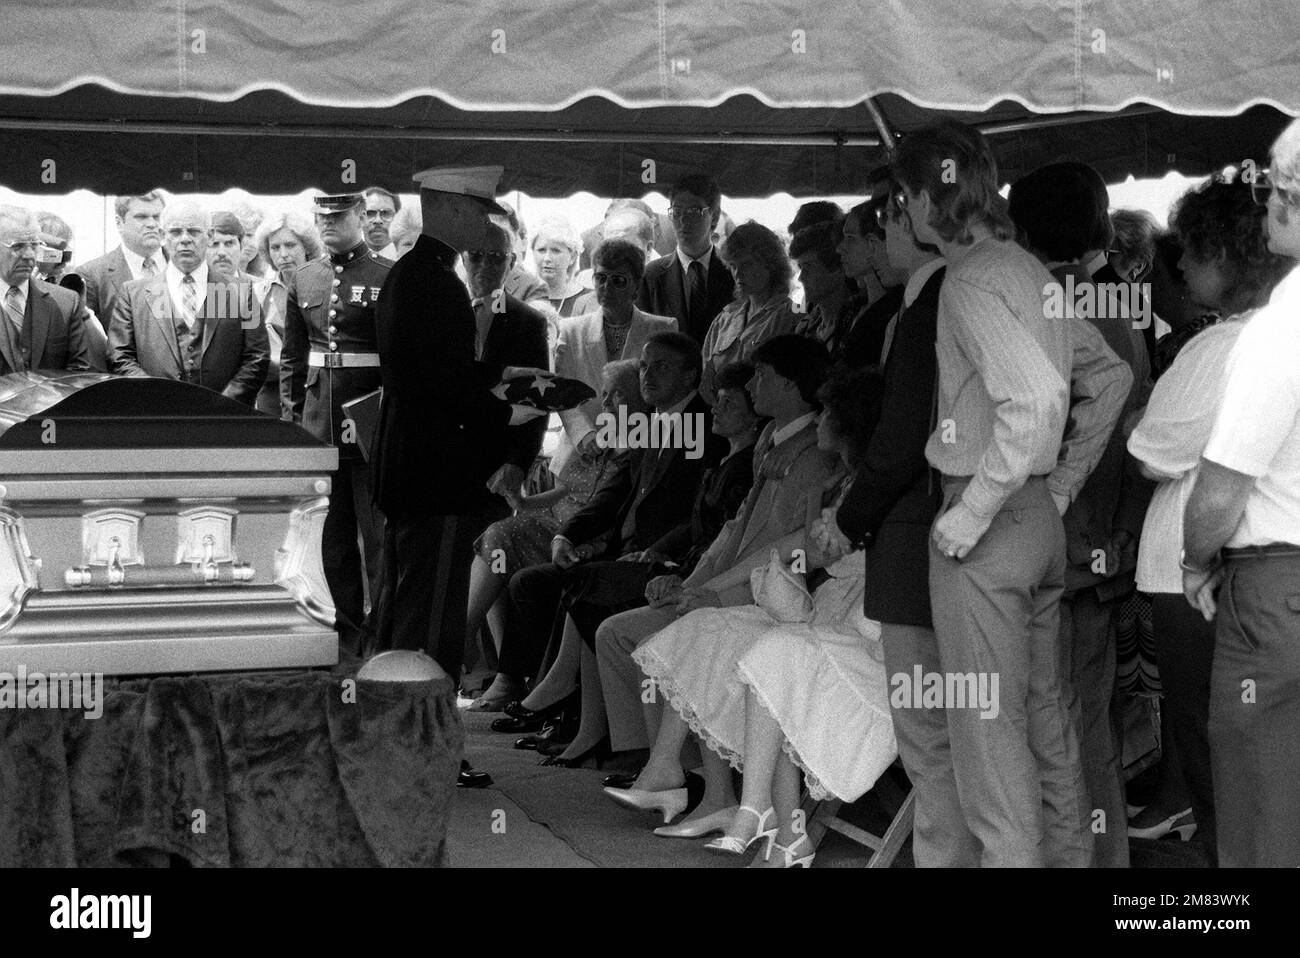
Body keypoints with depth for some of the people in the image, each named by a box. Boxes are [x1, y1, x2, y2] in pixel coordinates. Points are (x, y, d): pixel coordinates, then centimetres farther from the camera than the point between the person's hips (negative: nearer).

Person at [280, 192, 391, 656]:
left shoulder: (390, 277, -4)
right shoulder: (303, 278, 11)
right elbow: (291, 354, 17)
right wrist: (289, 415, 10)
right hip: (319, 417, 5)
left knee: (378, 530, -2)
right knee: (332, 531, 10)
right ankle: (346, 628, 19)